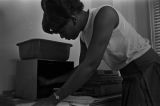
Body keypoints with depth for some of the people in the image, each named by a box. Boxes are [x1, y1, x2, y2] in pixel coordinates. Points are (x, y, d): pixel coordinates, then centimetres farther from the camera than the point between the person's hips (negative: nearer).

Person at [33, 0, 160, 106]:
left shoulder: (104, 13, -21)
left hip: (149, 69, -7)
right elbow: (83, 66, 12)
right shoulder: (84, 36, 4)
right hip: (131, 78, 7)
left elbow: (91, 65, -28)